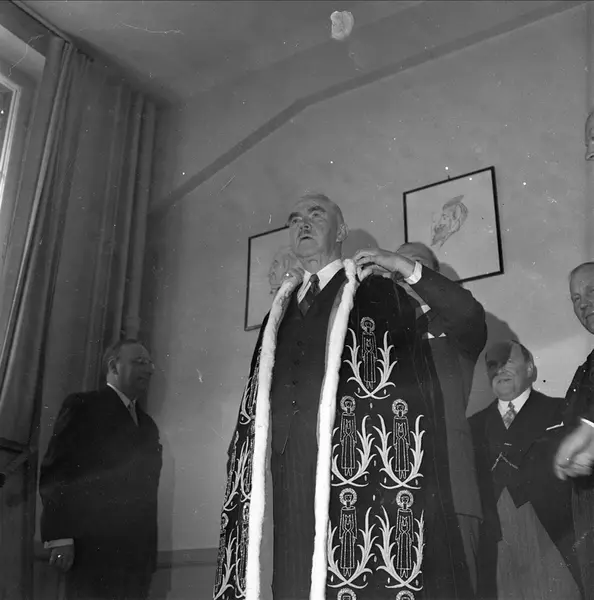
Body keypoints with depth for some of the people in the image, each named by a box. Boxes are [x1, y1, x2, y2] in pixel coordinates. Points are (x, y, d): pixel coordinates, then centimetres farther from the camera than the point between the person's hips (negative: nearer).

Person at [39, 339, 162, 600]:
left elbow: (147, 485, 15)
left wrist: (149, 549, 9)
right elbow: (54, 473, -8)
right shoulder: (83, 406, 0)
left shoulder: (148, 424, 19)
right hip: (94, 549, -5)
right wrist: (60, 539, -15)